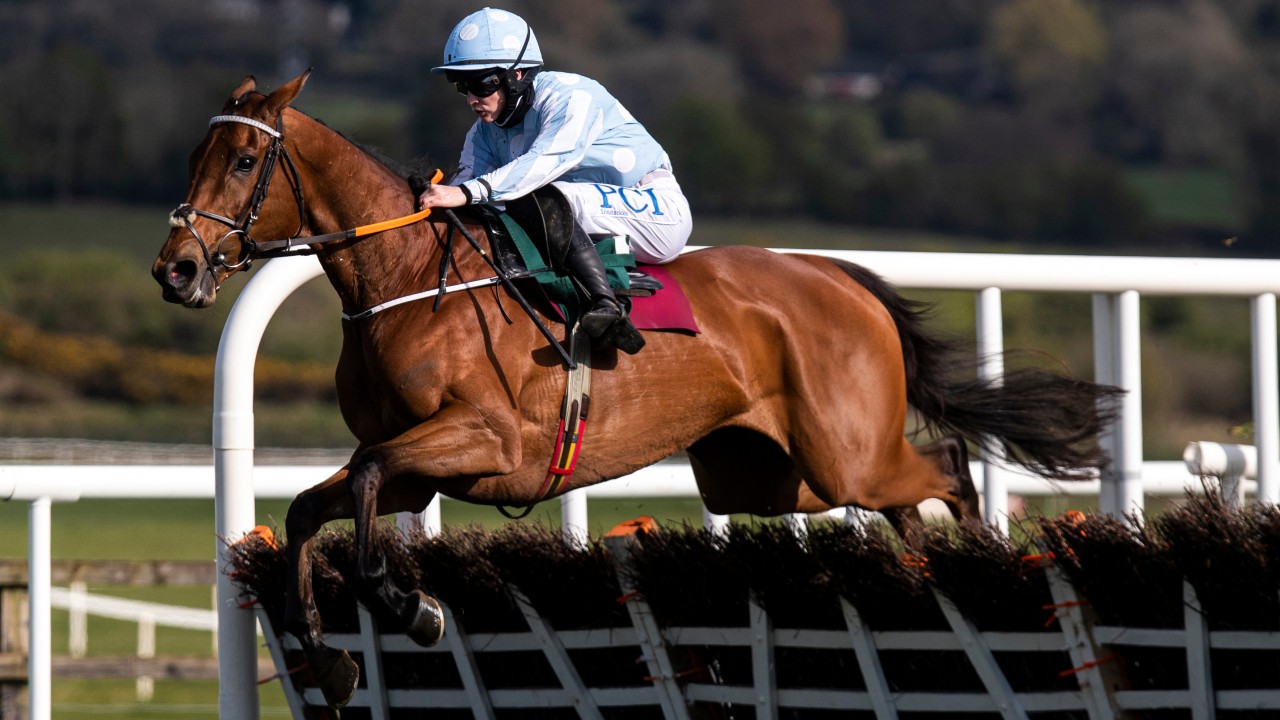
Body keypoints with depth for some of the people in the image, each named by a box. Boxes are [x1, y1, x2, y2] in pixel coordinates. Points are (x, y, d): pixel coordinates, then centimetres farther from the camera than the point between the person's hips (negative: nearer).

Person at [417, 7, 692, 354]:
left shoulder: (571, 97, -20)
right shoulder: (486, 131, 6)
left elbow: (546, 161, -36)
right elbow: (471, 175, -7)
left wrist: (469, 193, -48)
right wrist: (436, 198, -30)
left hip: (654, 212, -8)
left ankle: (606, 304, -43)